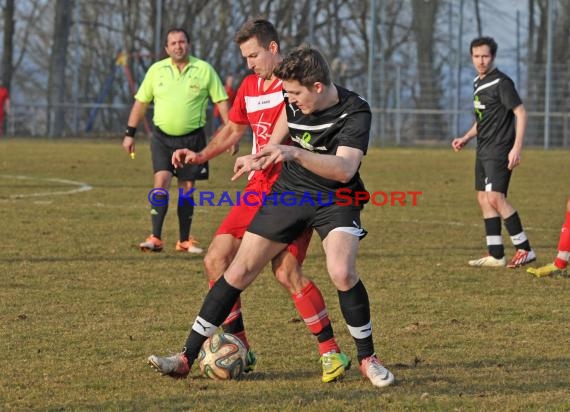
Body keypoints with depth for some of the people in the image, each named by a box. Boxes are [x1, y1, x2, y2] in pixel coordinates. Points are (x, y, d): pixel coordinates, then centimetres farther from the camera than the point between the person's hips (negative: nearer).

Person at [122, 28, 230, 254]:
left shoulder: (204, 70, -2)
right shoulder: (156, 70, 2)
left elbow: (221, 101, -1)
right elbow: (141, 102, 9)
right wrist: (130, 133, 8)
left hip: (192, 138, 0)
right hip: (162, 137, 0)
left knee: (187, 189, 5)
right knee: (161, 183, -13)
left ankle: (184, 241, 14)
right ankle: (155, 238, -15)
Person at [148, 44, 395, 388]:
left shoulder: (355, 112, -25)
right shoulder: (294, 100, -8)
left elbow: (344, 168, -41)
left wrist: (294, 153, -52)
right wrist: (260, 159, 16)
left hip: (336, 199, -4)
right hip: (290, 192, 5)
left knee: (342, 273, -28)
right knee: (241, 269, -2)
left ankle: (368, 359, -7)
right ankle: (187, 357, 4)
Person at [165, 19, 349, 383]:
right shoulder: (249, 87, 14)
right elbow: (233, 129, 29)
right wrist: (200, 156, 14)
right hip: (260, 188, 8)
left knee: (286, 272, -17)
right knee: (216, 260, 0)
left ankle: (332, 353, -5)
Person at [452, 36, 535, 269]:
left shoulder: (501, 82, -12)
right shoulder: (478, 83, 15)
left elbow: (520, 113, -15)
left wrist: (517, 148, -22)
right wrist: (466, 138, 16)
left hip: (499, 150, -9)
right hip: (483, 151, 9)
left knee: (495, 198, -17)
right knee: (483, 199, 7)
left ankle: (525, 250, -12)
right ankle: (496, 255, 11)